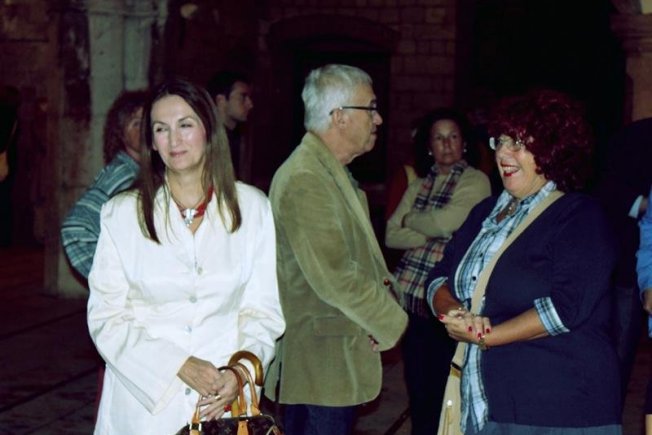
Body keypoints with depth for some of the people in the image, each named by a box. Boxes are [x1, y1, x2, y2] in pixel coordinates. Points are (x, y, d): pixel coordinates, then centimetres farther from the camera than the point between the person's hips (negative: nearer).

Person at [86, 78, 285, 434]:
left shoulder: (251, 206, 1)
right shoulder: (121, 213, -2)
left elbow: (264, 309, 2)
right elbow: (106, 317, -4)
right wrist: (179, 366, -15)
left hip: (224, 400, 1)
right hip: (143, 399, 0)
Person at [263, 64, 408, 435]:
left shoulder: (335, 173, 14)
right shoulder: (305, 180, -20)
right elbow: (334, 279, -24)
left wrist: (380, 281, 3)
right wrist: (392, 321, -12)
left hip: (341, 363, 10)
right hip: (318, 368, -10)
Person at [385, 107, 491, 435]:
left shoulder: (476, 182, -2)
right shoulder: (419, 185, 15)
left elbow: (446, 221, -16)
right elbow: (391, 235, 6)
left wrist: (410, 220, 1)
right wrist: (432, 235, -9)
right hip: (409, 295, 5)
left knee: (442, 386, 0)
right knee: (417, 386, 11)